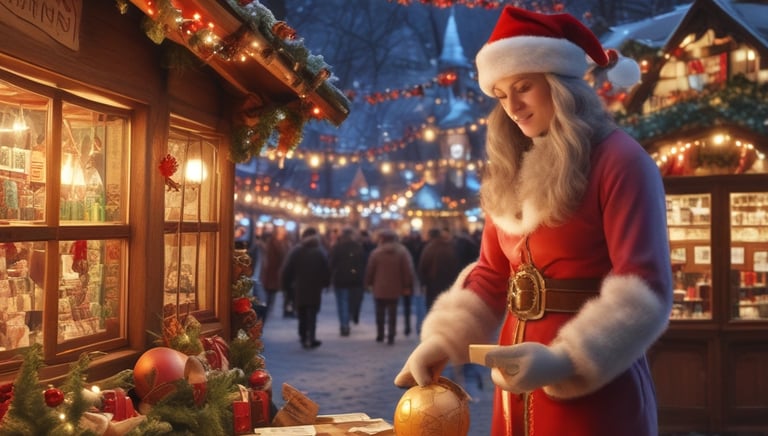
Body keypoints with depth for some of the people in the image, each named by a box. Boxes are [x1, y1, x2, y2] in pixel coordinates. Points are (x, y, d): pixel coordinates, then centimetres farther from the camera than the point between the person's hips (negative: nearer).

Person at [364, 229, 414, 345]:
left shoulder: (376, 252, -8)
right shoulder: (402, 251, -4)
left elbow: (370, 270, -4)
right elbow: (408, 270, -6)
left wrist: (369, 283, 10)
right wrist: (407, 286, 0)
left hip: (379, 288, -1)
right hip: (395, 289, 1)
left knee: (380, 313, 14)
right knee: (392, 314, 7)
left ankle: (380, 335, 19)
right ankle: (391, 337, 0)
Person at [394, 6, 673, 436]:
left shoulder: (618, 160, -11)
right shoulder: (516, 172, 10)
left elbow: (644, 289, -18)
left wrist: (566, 361, -28)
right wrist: (441, 341, -1)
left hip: (595, 390, -6)